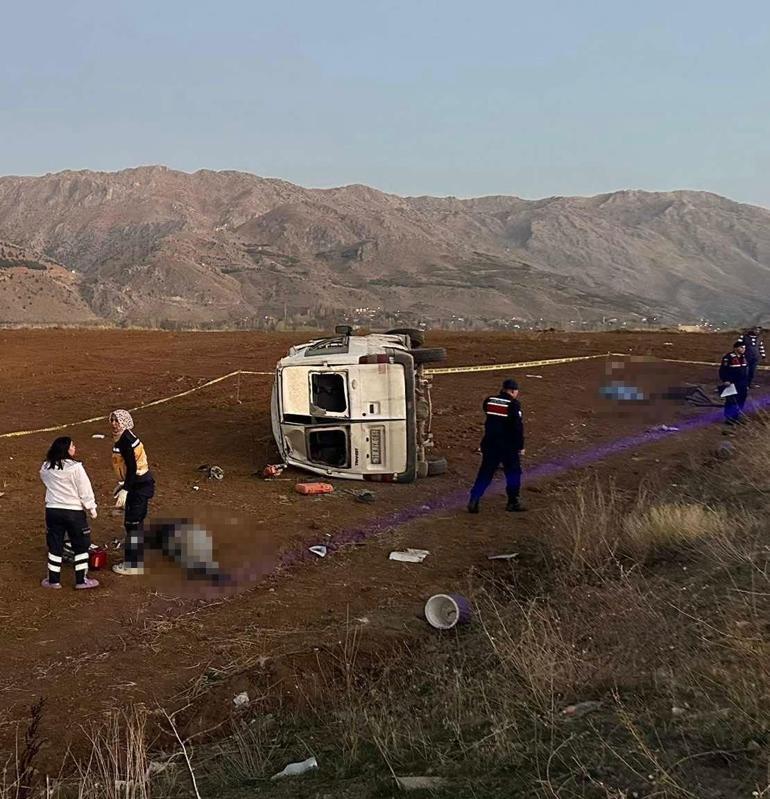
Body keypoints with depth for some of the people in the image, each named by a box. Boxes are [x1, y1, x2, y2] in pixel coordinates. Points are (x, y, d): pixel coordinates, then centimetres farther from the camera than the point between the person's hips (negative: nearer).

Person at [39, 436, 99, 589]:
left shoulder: (46, 468, -2)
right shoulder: (75, 467, -17)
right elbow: (85, 490, -11)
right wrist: (91, 508, 0)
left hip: (52, 510, 4)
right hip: (74, 511, -4)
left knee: (55, 546, 14)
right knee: (81, 546, 9)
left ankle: (53, 580, 20)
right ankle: (81, 580, 13)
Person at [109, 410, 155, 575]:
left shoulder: (125, 440, -20)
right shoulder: (124, 437, 10)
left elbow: (132, 468, -23)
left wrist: (125, 490, -23)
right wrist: (121, 483, 23)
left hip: (140, 485, -10)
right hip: (138, 483, 10)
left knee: (133, 523, -2)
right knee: (135, 522, 18)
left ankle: (133, 565, 6)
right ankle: (137, 559, 29)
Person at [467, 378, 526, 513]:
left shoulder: (489, 401, 4)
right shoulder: (513, 404, -11)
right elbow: (518, 427, -13)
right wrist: (520, 446, -7)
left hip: (490, 444, 4)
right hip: (508, 446, -4)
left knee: (485, 472, 8)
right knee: (513, 472, 11)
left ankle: (474, 499, -2)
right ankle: (512, 502, 13)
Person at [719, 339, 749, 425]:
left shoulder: (743, 357, 10)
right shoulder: (728, 358, -14)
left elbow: (746, 372, 18)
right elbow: (722, 370, -13)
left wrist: (746, 384, 17)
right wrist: (725, 381, -22)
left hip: (742, 385, 7)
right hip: (732, 385, -7)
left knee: (741, 402, 11)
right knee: (731, 402, -3)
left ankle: (737, 417, 23)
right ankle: (729, 418, 6)